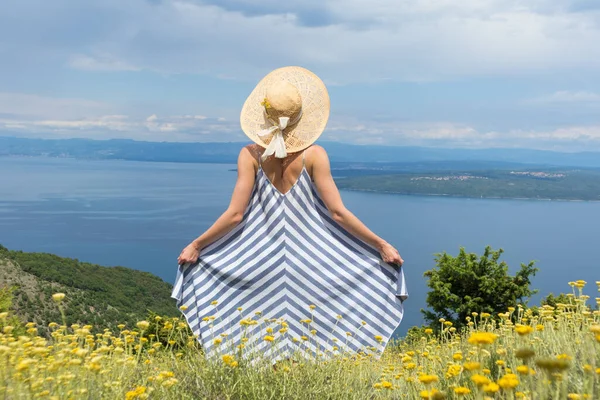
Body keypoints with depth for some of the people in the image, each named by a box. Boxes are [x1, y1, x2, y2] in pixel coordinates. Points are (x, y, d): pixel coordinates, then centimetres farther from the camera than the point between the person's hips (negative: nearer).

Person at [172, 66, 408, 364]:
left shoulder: (251, 155, -6)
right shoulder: (314, 155, -8)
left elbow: (235, 214, -8)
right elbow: (337, 212, -10)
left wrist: (196, 245, 3)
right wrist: (381, 245, -2)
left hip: (262, 257, 1)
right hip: (309, 257, -1)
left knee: (264, 334, 11)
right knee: (310, 324, 10)